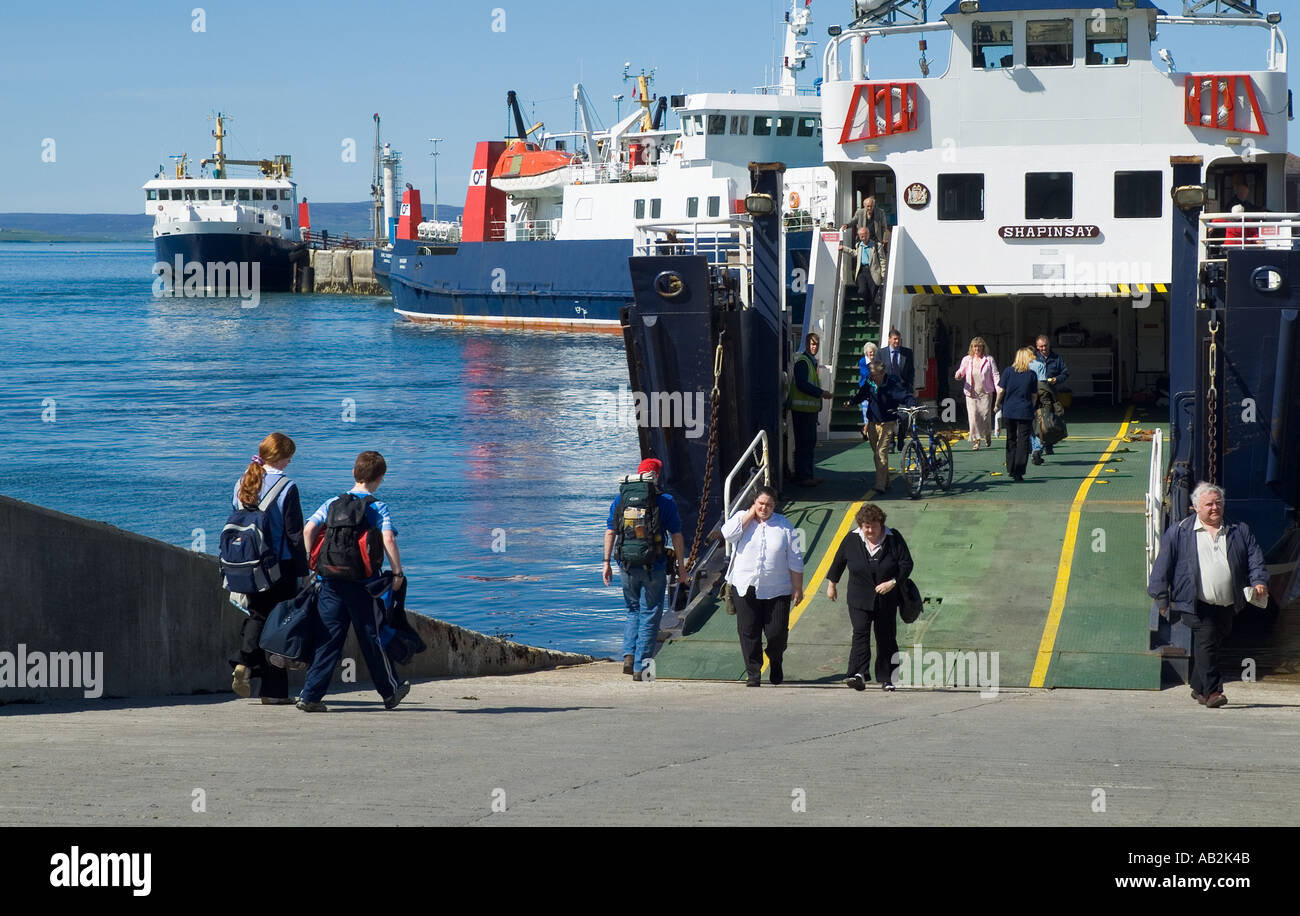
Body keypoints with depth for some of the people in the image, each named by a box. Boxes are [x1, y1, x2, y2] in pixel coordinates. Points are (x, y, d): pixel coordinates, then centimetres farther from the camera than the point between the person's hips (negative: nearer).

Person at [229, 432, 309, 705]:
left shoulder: (243, 485, 4)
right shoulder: (287, 488, -12)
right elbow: (295, 534, -11)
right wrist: (302, 571, -4)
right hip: (281, 565, -5)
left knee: (257, 614, 18)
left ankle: (244, 662, -9)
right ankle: (274, 691, 6)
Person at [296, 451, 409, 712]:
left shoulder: (332, 503, 8)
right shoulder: (378, 507, -3)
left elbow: (309, 529, -2)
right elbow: (388, 539, -17)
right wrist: (397, 572, -10)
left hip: (331, 582, 3)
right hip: (362, 583, -3)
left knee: (328, 639, 5)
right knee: (372, 638, 9)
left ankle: (310, 695, -3)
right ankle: (390, 692, 23)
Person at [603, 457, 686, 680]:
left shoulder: (620, 499, 4)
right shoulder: (665, 501, -4)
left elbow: (610, 532, 3)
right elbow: (676, 535, -4)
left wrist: (606, 562, 7)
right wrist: (681, 566, 3)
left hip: (628, 566, 3)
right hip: (654, 567, -3)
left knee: (633, 611, 20)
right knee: (649, 615, 5)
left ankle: (629, 655, 0)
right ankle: (640, 667, 3)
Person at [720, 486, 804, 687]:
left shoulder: (784, 526, 4)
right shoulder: (742, 518, 6)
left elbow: (795, 560, 6)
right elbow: (728, 533, -16)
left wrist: (797, 588, 2)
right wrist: (751, 514, -9)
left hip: (777, 590, -1)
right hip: (746, 587, 1)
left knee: (777, 632, -2)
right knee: (748, 633, 1)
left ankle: (776, 664, 26)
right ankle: (753, 673, 11)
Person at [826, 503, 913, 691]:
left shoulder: (893, 539, -6)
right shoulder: (851, 540, -2)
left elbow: (906, 563, -4)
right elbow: (838, 561, 13)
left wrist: (893, 582, -18)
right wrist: (832, 583, 20)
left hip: (887, 600, 0)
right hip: (860, 600, 0)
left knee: (886, 639, 5)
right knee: (860, 634, -16)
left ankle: (886, 679, 14)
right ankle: (859, 675, -27)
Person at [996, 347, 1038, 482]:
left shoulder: (1008, 371, -3)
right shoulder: (1032, 374, -4)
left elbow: (1001, 390, -2)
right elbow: (1034, 395, 2)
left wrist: (997, 404, 14)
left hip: (1009, 411, 2)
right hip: (1025, 412, -2)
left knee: (1011, 440, 16)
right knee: (1023, 441, 0)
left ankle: (1011, 470, 23)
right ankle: (1019, 472, -9)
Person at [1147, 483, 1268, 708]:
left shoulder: (1238, 531, 13)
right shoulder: (1179, 533, 3)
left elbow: (1254, 557, 12)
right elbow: (1163, 563, 4)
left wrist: (1259, 581, -6)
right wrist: (1161, 597, -1)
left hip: (1227, 605, 4)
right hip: (1197, 604, -4)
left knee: (1212, 645, 11)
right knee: (1206, 641, -17)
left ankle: (1199, 689, 26)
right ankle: (1211, 691, -17)